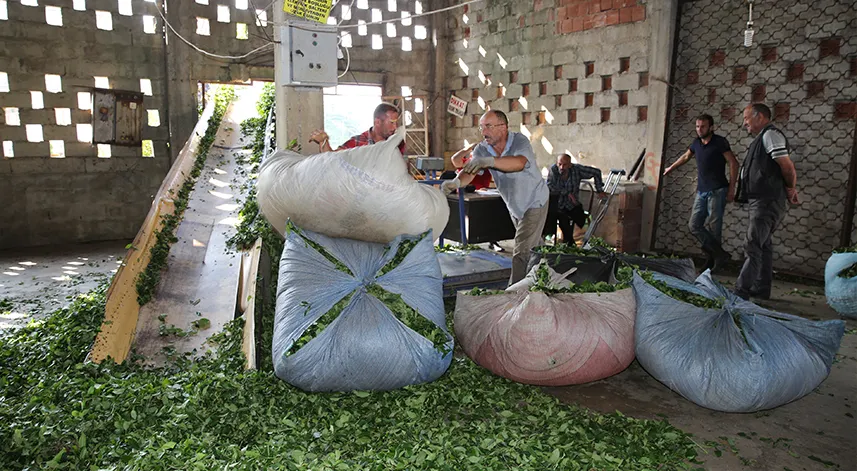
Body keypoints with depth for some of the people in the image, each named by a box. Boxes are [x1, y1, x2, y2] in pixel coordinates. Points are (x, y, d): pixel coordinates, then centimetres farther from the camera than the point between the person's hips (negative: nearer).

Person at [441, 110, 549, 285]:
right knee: (534, 246, 26)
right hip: (514, 207, 7)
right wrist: (456, 182, -51)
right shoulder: (482, 149, -11)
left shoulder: (519, 141, -27)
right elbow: (469, 172, -28)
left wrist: (489, 161, -65)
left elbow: (519, 163, -49)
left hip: (534, 203, -7)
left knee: (521, 253, -14)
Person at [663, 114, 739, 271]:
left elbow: (733, 163, -7)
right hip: (701, 191, 6)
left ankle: (713, 260, -1)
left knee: (713, 228, -7)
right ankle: (719, 254, 0)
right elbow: (686, 156, 32)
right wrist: (671, 168, 44)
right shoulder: (697, 143, 12)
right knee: (694, 225, -2)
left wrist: (731, 188, -12)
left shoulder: (719, 142, -6)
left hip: (717, 191, -6)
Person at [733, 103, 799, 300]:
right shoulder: (763, 138, 20)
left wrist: (790, 188, -1)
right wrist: (790, 190, 14)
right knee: (763, 246, 14)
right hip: (763, 202, 11)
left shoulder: (770, 135, -11)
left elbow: (787, 166, -16)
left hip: (766, 202, -11)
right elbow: (786, 168, 23)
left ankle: (741, 291, -11)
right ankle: (761, 290, 21)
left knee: (753, 247, -11)